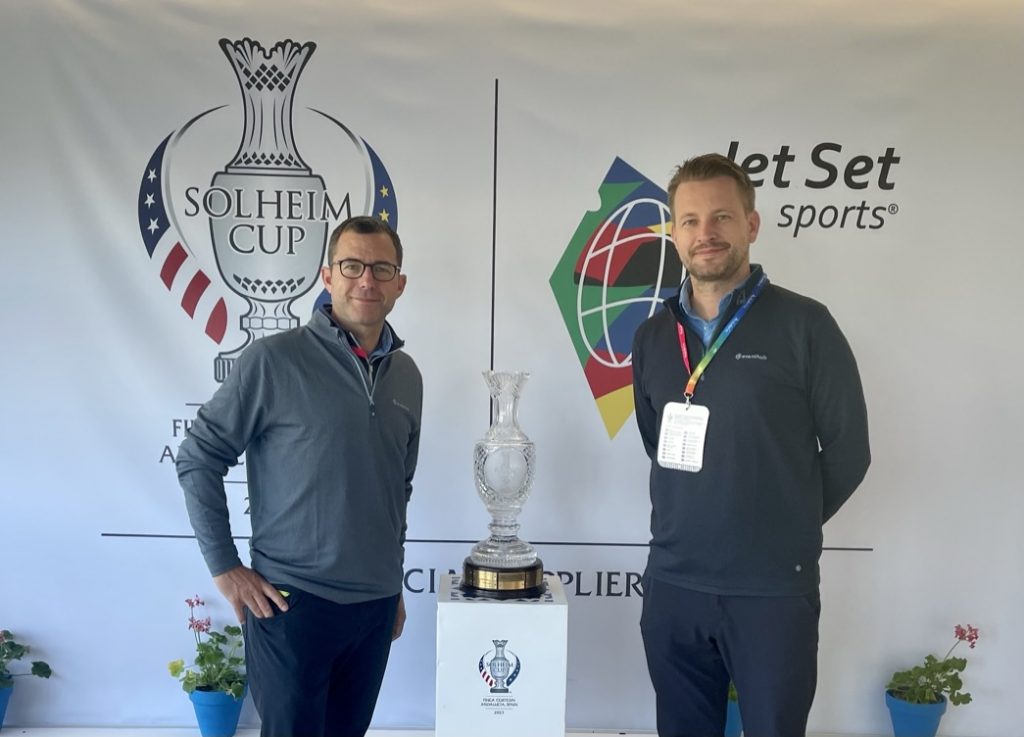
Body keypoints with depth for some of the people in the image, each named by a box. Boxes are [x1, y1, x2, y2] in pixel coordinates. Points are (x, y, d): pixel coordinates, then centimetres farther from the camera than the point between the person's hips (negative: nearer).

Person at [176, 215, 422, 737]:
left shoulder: (407, 376, 7)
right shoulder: (274, 360, -10)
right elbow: (198, 458, -6)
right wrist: (224, 567, -8)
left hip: (376, 604, 5)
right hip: (292, 601, -5)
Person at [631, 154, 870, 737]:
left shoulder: (804, 325, -7)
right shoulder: (653, 337, 7)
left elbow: (847, 450, -3)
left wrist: (784, 530, 5)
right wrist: (693, 521, 11)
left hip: (773, 590, -4)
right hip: (672, 586, 4)